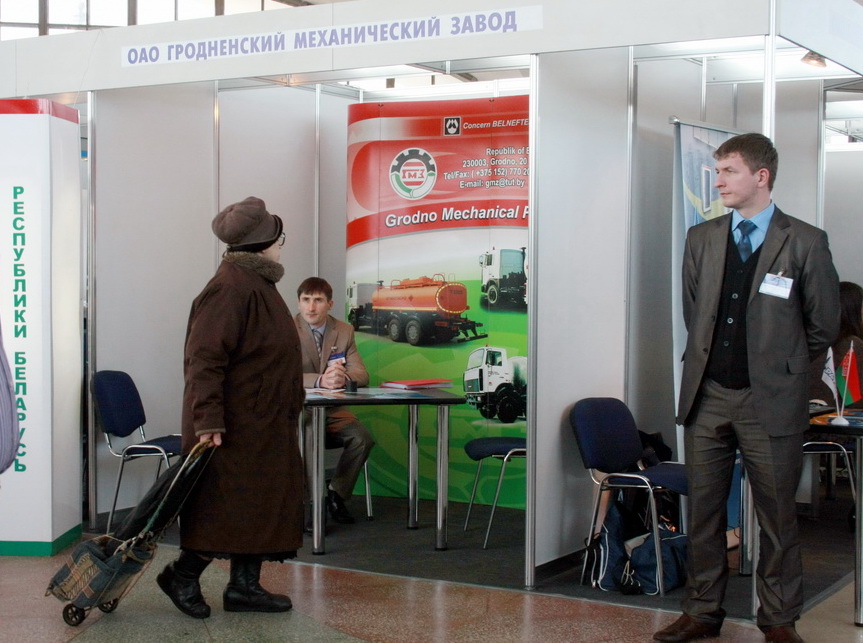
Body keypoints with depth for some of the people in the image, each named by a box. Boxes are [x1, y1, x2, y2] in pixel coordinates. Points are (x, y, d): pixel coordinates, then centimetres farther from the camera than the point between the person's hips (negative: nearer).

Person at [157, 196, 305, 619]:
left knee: (263, 501, 11)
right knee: (230, 503, -3)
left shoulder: (259, 283, 12)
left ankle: (245, 585, 18)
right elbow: (205, 357, -23)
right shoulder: (230, 286, -19)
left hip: (264, 420, 10)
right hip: (236, 422, -10)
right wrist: (208, 420, -27)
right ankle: (183, 575, 11)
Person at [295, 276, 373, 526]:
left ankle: (336, 493, 1)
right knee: (310, 436, -35)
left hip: (333, 410, 4)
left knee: (363, 438, -21)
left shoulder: (344, 331, 7)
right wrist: (320, 380, -38)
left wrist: (344, 377, -27)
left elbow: (361, 374, -1)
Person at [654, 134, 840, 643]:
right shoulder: (702, 238, 8)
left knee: (778, 516, 4)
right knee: (703, 511, 10)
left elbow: (824, 325, 3)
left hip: (770, 400, -4)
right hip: (707, 395, 4)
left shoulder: (805, 242, -4)